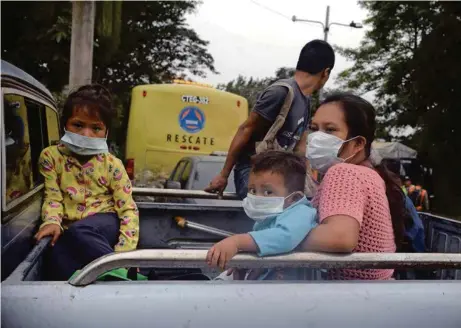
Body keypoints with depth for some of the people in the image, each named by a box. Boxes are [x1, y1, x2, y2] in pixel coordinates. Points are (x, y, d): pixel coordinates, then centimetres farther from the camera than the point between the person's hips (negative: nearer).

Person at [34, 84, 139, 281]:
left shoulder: (111, 164, -4)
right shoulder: (51, 156, 1)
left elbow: (128, 209, -7)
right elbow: (53, 197, 0)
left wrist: (125, 249, -21)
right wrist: (52, 221, -24)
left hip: (106, 223, -1)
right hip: (70, 230, 2)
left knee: (78, 232, -36)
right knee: (57, 255, -33)